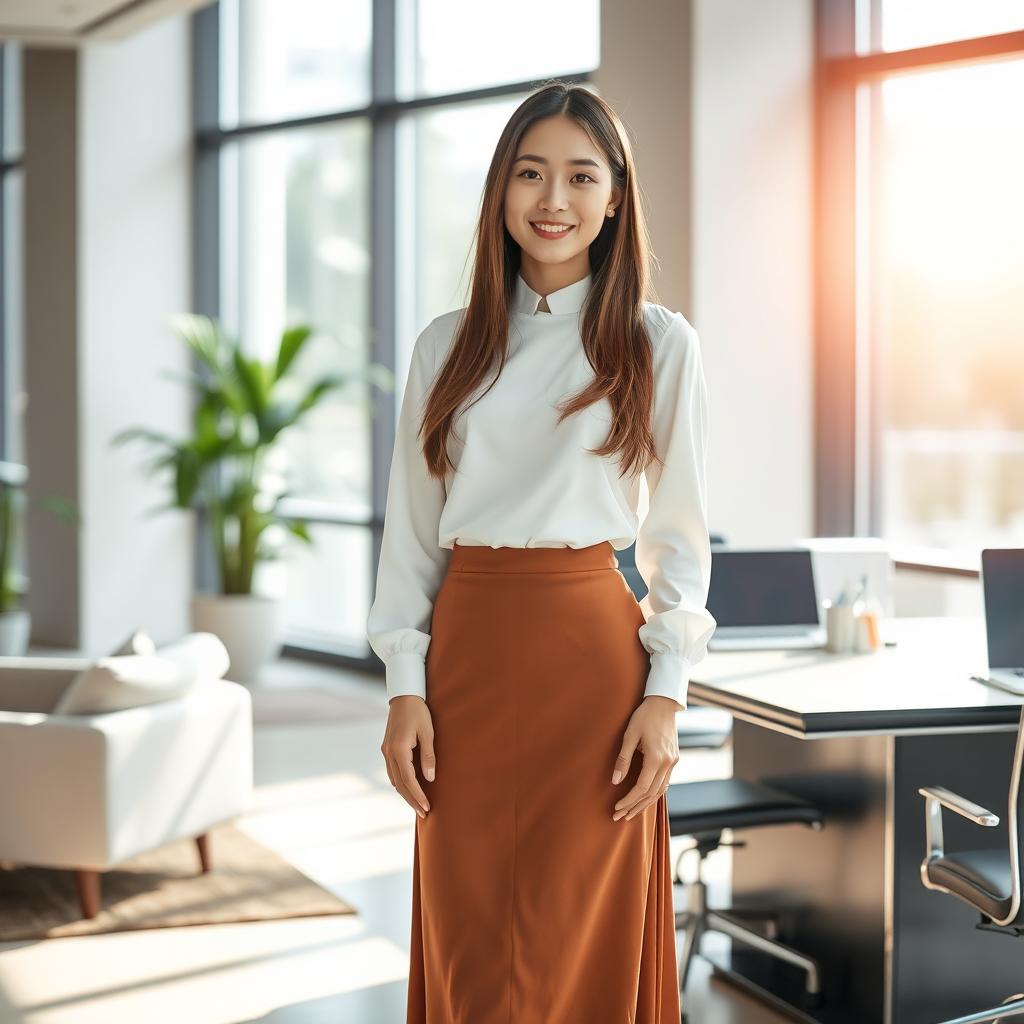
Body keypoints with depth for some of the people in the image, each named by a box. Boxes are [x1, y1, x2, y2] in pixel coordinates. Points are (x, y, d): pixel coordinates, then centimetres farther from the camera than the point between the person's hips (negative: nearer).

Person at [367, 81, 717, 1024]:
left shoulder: (659, 344, 1)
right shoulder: (447, 346, 8)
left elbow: (679, 534, 1)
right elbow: (412, 529, 8)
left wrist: (666, 694, -6)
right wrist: (405, 688, 0)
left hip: (593, 654, -2)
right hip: (467, 651, 3)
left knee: (581, 945, 2)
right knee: (465, 945, 6)